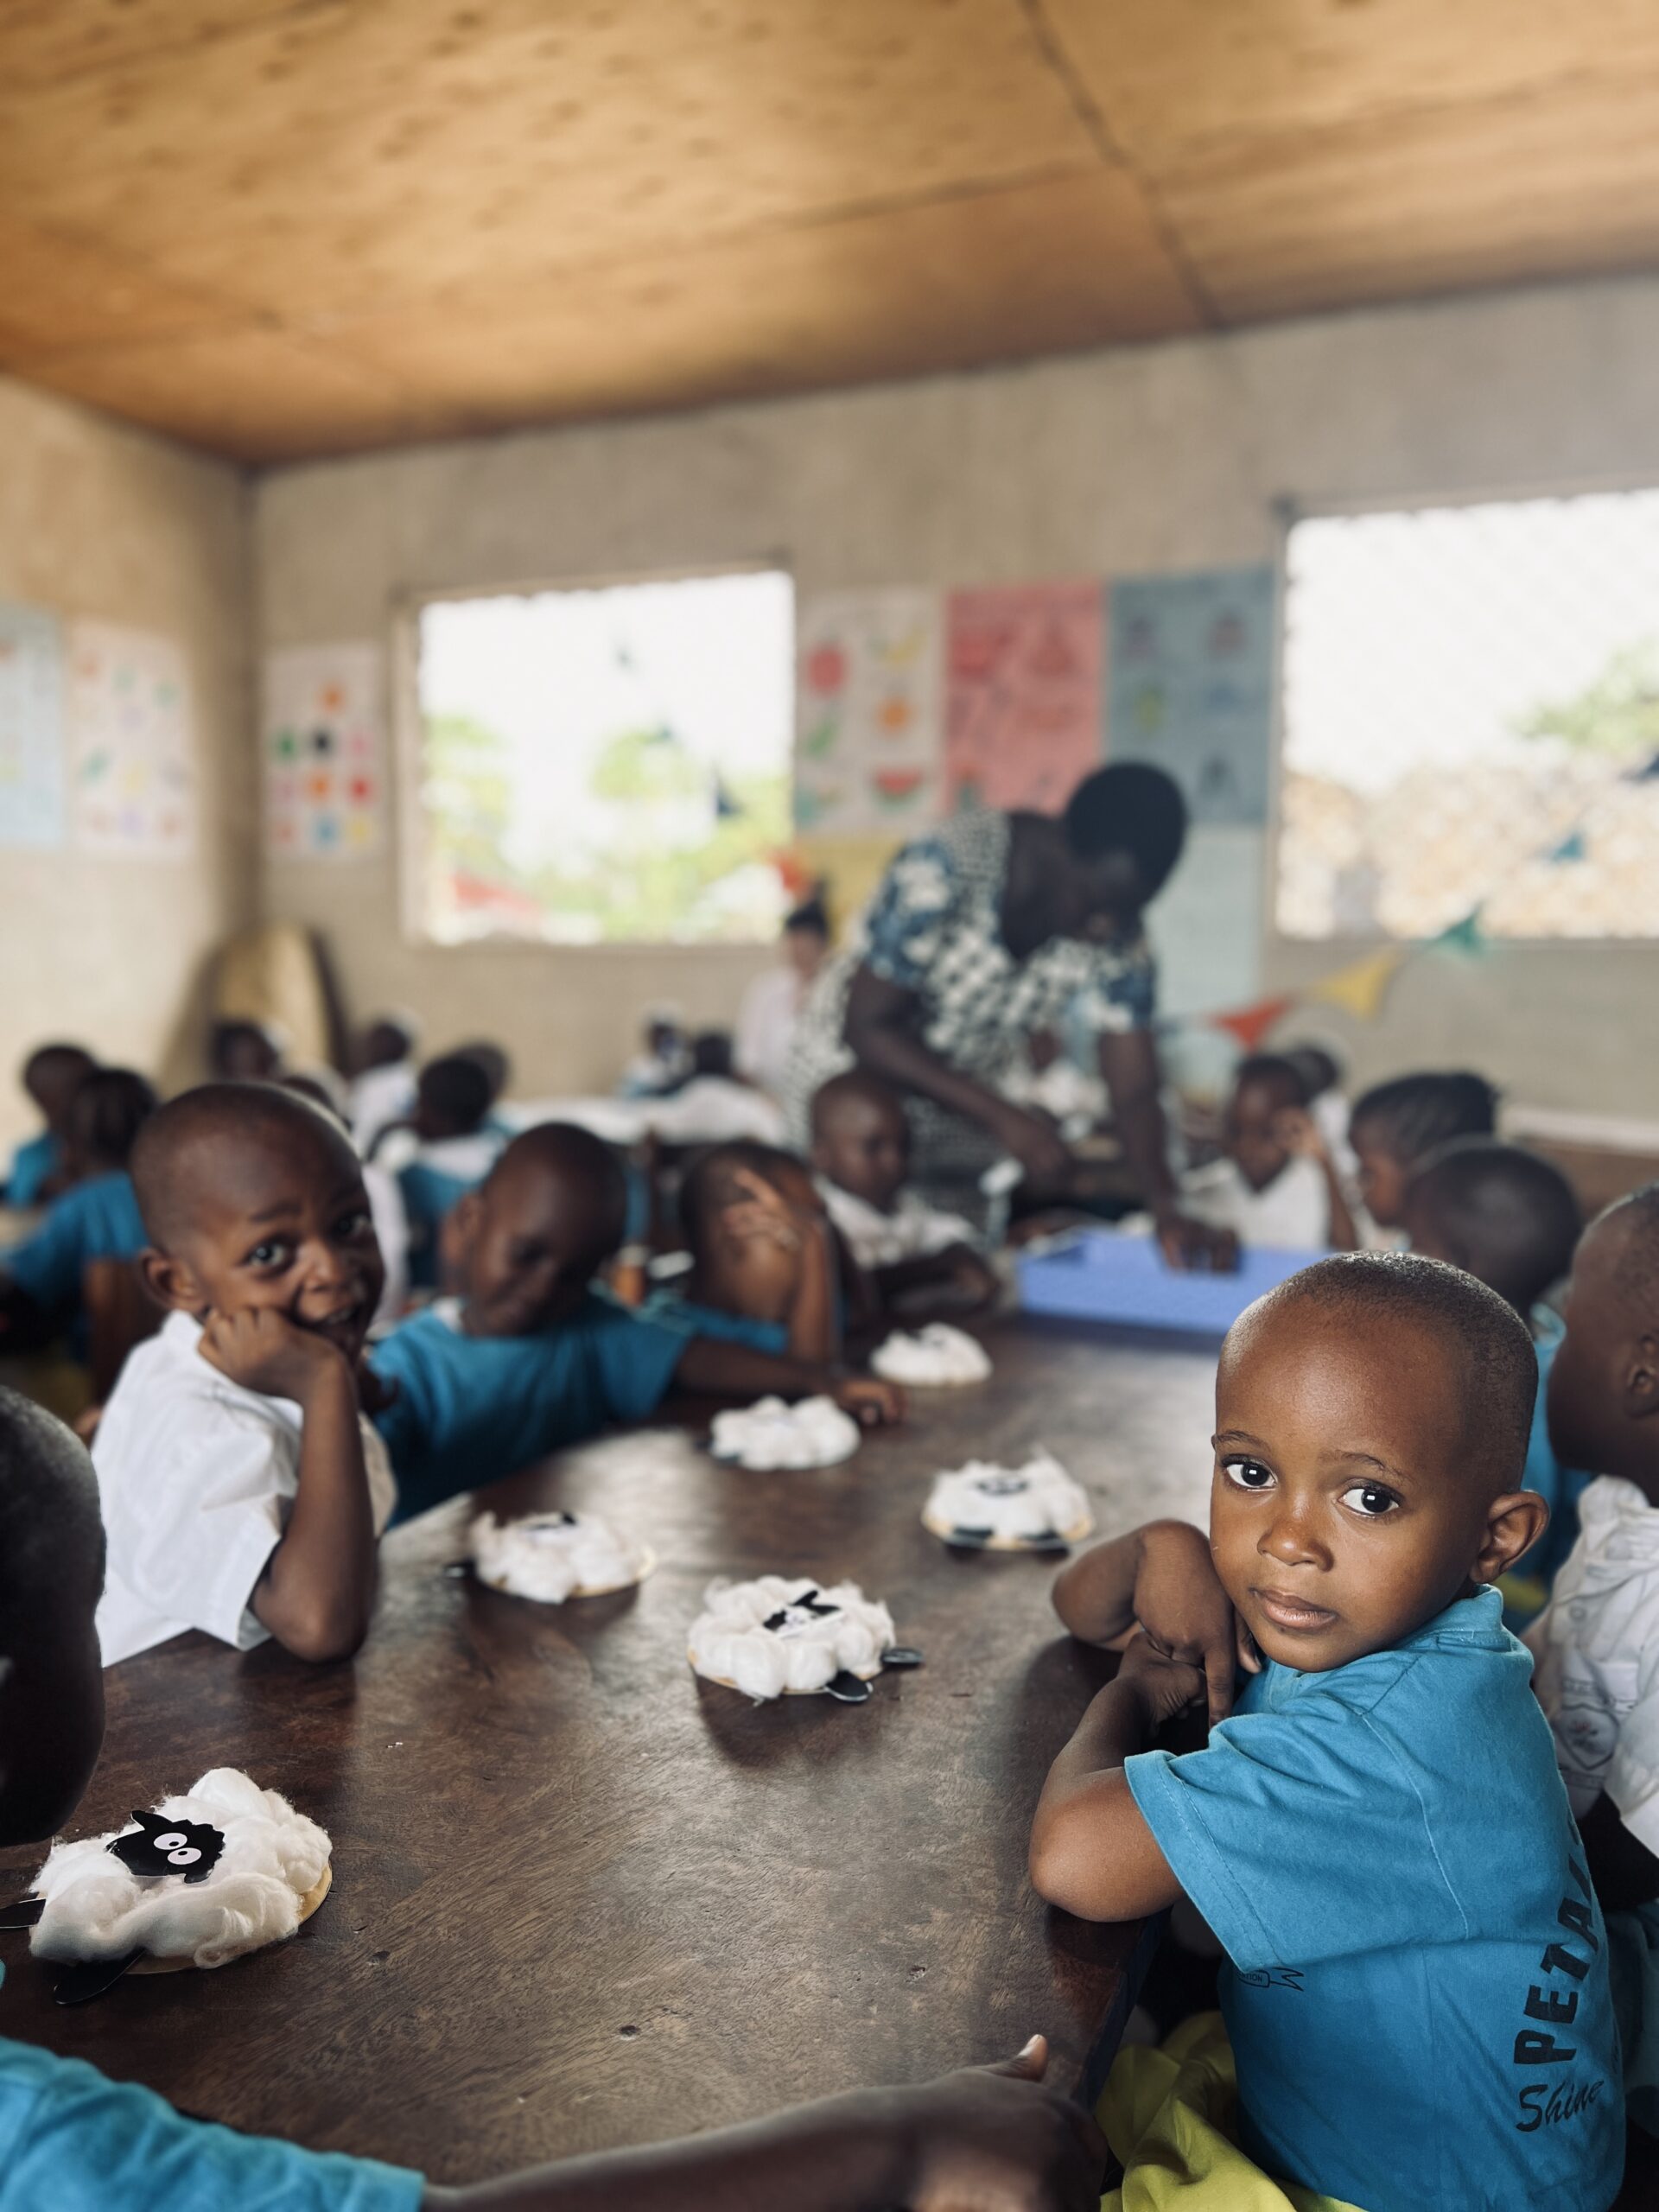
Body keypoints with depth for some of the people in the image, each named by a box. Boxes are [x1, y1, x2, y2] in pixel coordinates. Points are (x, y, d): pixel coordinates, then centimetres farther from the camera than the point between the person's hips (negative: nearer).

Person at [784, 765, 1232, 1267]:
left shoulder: (1118, 941, -17)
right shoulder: (945, 872, -32)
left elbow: (1134, 1092, -17)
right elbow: (868, 1026, -28)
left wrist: (1167, 1207, -37)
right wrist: (1006, 1118, -36)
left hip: (966, 1093, 4)